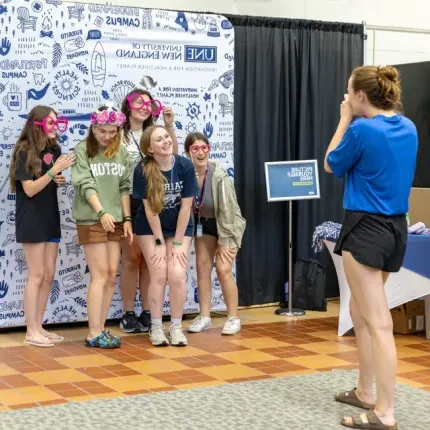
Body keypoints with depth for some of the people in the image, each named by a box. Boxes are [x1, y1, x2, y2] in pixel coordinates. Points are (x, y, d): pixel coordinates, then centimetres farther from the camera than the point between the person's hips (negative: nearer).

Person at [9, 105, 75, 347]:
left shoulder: (55, 149, 7)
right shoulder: (25, 151, -12)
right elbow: (30, 189, -18)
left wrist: (60, 181, -1)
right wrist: (54, 170, -25)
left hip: (51, 217, 7)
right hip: (31, 219, -7)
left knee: (49, 275, 7)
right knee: (37, 275, -5)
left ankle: (39, 326, 16)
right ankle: (31, 331, 1)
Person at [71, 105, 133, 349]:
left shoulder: (122, 151, 8)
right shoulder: (83, 150, -4)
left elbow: (125, 187, 9)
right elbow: (85, 185, -12)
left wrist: (127, 219, 2)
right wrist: (102, 212, -24)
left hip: (116, 220, 5)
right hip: (91, 220, -5)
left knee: (112, 275, 4)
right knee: (100, 275, -7)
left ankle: (100, 329, 12)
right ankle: (94, 334, -2)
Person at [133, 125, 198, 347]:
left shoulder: (185, 166, -18)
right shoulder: (143, 170, -20)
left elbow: (185, 207, -14)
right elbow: (149, 208, -15)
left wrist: (177, 242, -12)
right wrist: (160, 242, -13)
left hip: (179, 227, 1)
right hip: (150, 229, -1)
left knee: (177, 275, -10)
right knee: (159, 275, -7)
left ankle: (176, 327, 4)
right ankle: (156, 328, 5)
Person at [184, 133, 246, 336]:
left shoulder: (220, 176, -29)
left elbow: (226, 210, -23)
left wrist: (224, 242, -19)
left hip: (228, 224, -4)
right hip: (205, 222, 4)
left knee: (223, 269, -11)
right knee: (202, 265, 0)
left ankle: (233, 318, 2)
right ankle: (204, 316, 8)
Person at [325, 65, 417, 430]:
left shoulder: (362, 129, -15)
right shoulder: (408, 128, 7)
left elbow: (332, 166, 0)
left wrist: (345, 119, 5)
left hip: (366, 228, -8)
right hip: (396, 227, 8)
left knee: (379, 323, -8)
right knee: (361, 311, 21)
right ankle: (365, 392, 30)